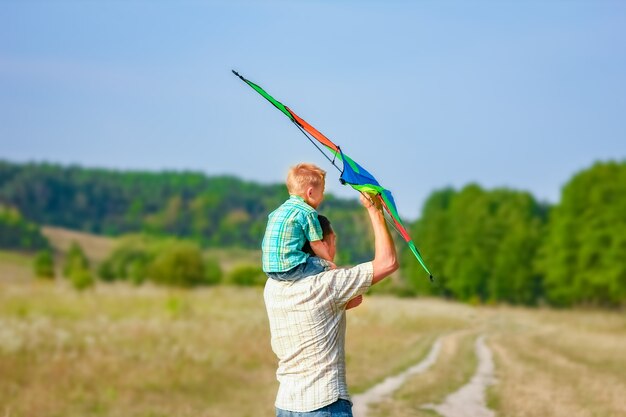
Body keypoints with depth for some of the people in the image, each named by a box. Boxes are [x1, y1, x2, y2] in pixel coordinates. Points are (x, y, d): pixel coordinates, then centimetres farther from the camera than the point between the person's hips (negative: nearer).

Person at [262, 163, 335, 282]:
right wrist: (329, 262, 13)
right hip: (290, 269, -9)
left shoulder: (278, 211, 19)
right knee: (330, 267, -1)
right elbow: (316, 245, -3)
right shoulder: (307, 212, -6)